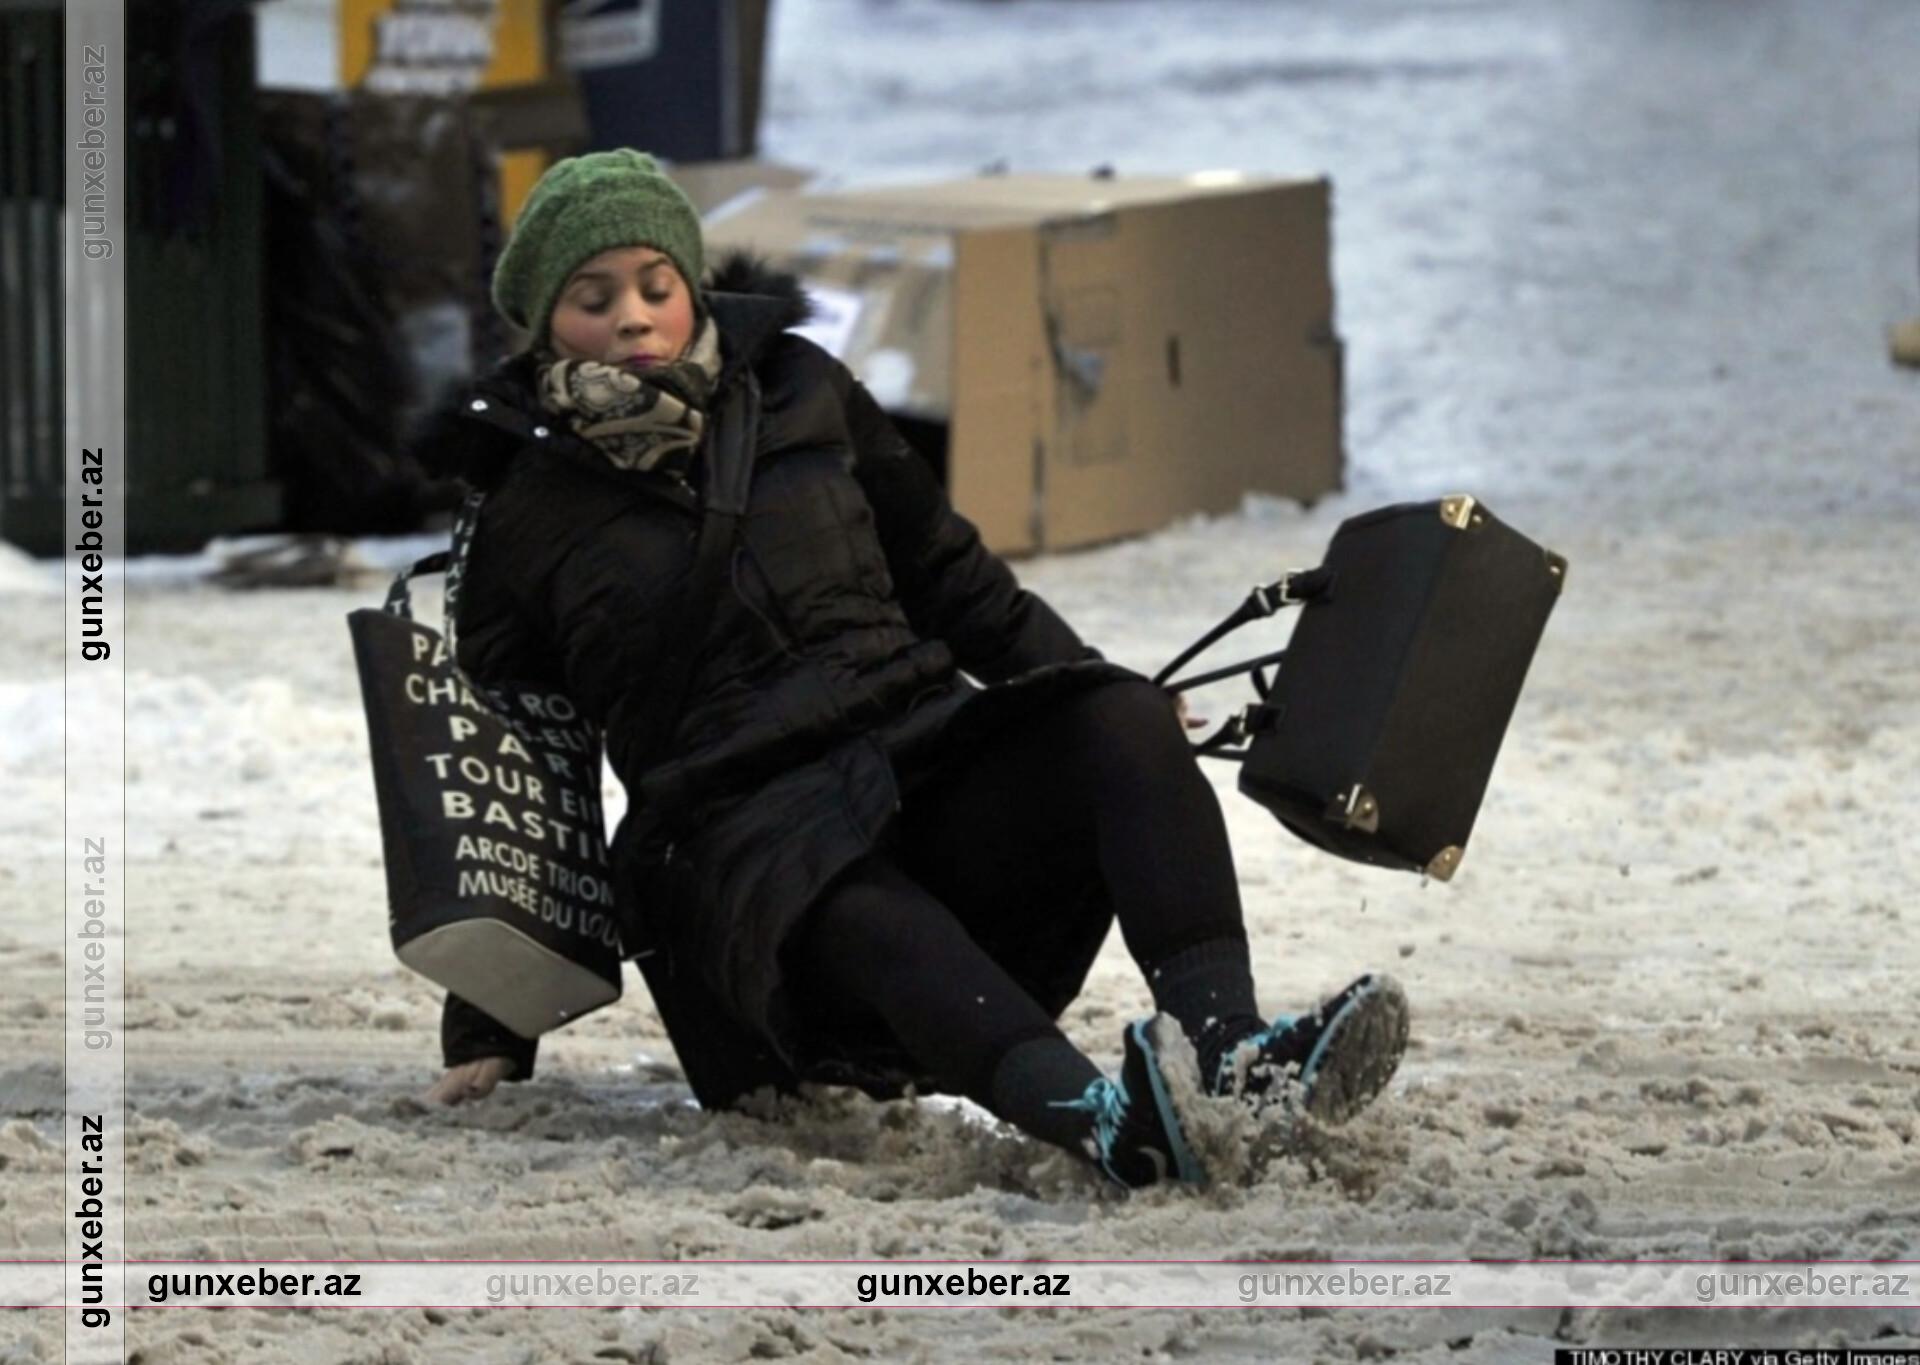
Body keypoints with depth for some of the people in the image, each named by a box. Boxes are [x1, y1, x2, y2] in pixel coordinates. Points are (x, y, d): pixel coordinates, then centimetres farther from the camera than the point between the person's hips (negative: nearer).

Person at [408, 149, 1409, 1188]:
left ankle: (1233, 1049, -47)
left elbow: (948, 575, 26)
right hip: (751, 828, -4)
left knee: (1127, 726, -26)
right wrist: (489, 1040, 12)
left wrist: (1094, 694, 14)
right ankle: (1091, 1114, -67)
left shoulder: (795, 392, 17)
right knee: (859, 916, -39)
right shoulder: (532, 516, 10)